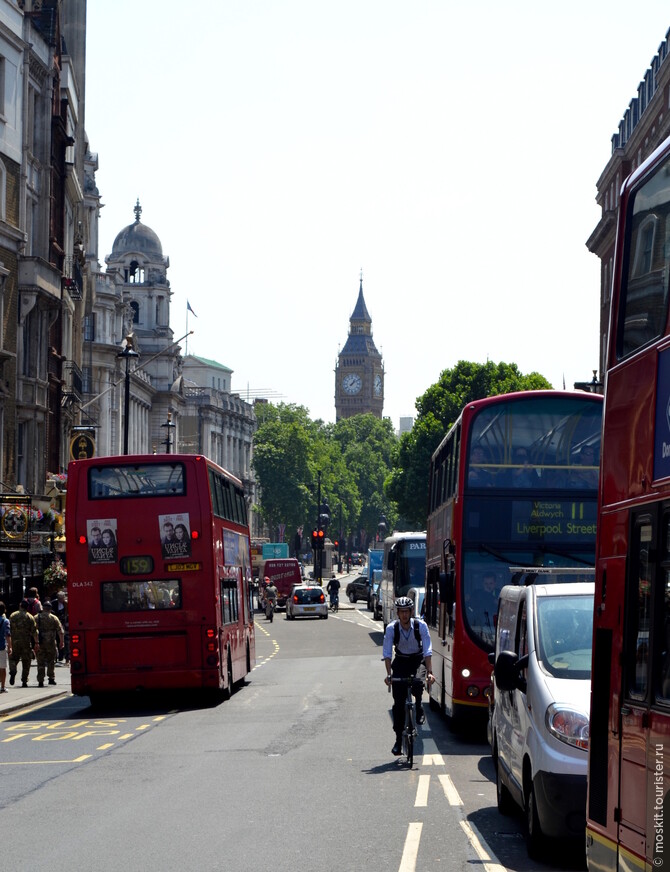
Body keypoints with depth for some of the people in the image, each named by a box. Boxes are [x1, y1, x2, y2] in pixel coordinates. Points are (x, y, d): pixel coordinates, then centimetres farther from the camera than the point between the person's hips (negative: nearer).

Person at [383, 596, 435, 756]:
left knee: (418, 683, -34)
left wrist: (430, 672, -29)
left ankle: (419, 708, -3)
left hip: (418, 660, -1)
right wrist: (388, 674, -28)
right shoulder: (391, 628, -15)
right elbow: (387, 653, -16)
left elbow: (427, 650, -19)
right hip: (400, 662, 1)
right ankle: (398, 740, 3)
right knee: (398, 703, -6)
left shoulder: (421, 626, -17)